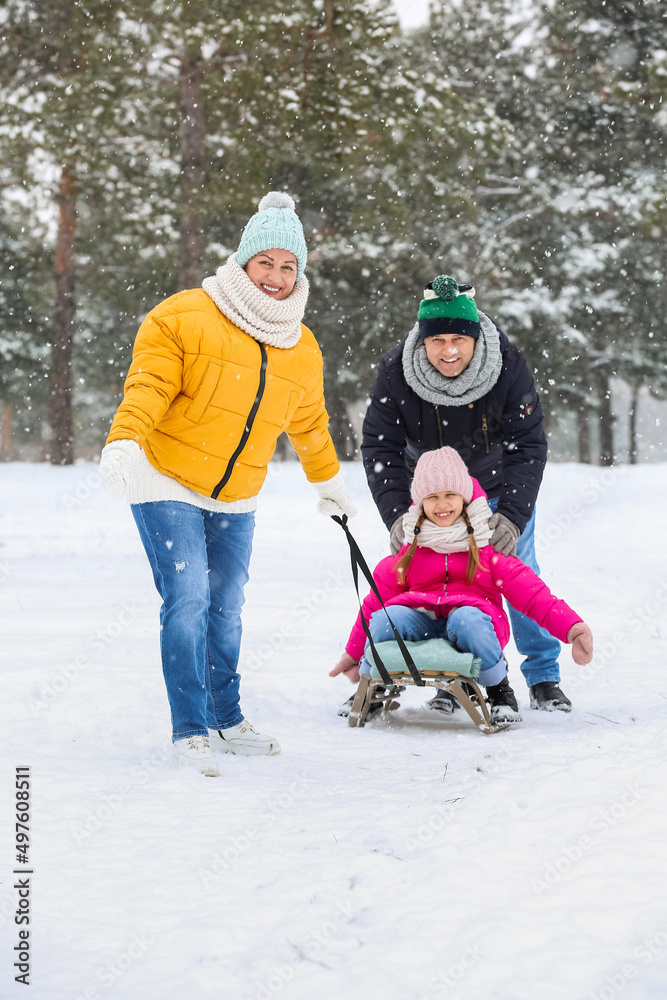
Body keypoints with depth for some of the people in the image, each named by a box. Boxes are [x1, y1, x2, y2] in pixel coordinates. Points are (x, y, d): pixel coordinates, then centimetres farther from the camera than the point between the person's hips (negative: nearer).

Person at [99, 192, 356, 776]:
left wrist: (328, 481, 35)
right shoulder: (184, 318, -10)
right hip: (167, 486, -5)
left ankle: (227, 721, 25)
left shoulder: (302, 349, 9)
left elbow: (308, 423, 25)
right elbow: (149, 387, -18)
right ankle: (190, 731, -6)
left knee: (226, 611, 10)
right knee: (188, 601, -14)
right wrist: (125, 441, -35)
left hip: (235, 502, 6)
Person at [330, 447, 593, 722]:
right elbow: (378, 597, 18)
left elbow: (528, 591, -2)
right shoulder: (409, 546, 11)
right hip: (422, 621, 2)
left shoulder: (486, 543, 4)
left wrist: (570, 626, -15)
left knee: (467, 620, -39)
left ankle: (499, 691, -12)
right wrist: (353, 652, 22)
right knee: (385, 619, -30)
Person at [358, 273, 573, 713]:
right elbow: (380, 447, -19)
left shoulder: (509, 366, -29)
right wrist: (397, 515, -31)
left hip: (501, 488, -1)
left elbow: (529, 445, -25)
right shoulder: (396, 372, -25)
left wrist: (512, 516, -35)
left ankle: (544, 678, 12)